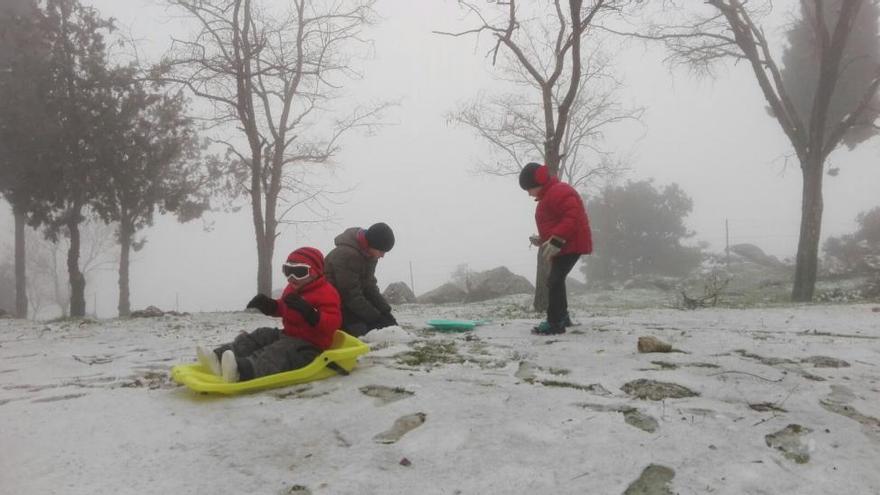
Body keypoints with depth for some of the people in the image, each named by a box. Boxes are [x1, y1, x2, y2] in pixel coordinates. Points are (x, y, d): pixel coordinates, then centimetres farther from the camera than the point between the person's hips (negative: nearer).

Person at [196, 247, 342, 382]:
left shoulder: (326, 293, -12)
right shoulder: (291, 289, 17)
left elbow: (332, 323, -24)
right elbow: (283, 308, 34)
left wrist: (309, 312, -37)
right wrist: (269, 305, 12)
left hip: (308, 345, -10)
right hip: (288, 335, 10)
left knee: (278, 352, -34)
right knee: (259, 336, -5)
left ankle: (244, 370, -63)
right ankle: (220, 357, -27)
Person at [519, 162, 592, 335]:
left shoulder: (558, 192, -18)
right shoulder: (549, 195, 18)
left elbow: (572, 217, -29)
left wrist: (556, 241, -32)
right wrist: (542, 239, 13)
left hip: (570, 244, -12)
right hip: (563, 245, 12)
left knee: (554, 281, -16)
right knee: (555, 280, 22)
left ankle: (555, 323, -15)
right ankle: (562, 316, 36)